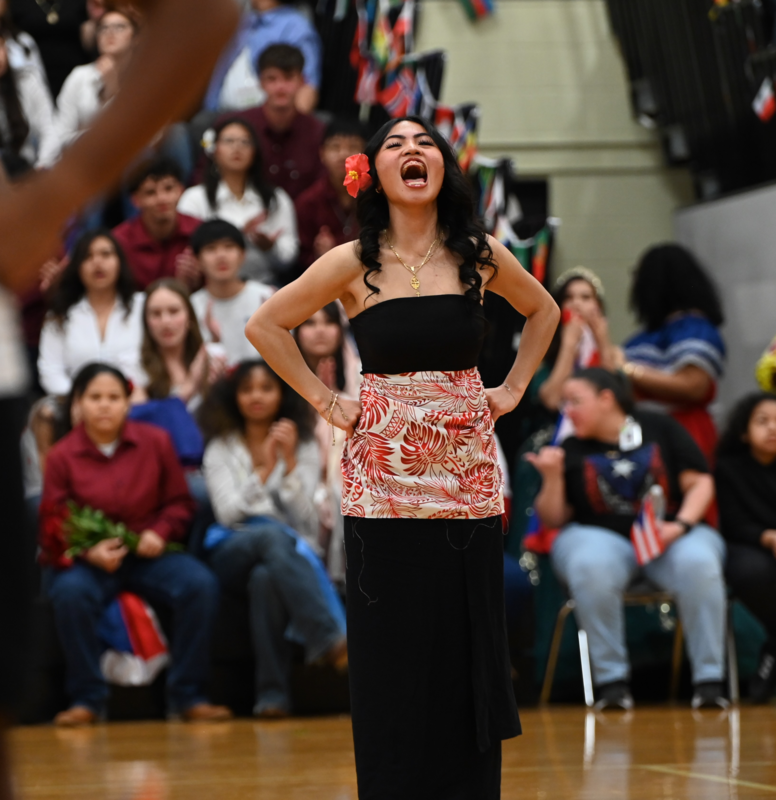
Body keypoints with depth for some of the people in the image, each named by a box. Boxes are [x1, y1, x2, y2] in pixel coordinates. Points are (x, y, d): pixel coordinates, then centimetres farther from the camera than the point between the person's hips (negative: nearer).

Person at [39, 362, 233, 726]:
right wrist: (88, 551, -18)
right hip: (88, 559, -2)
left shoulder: (156, 441, 3)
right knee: (70, 592, -36)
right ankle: (86, 698, -19)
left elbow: (179, 502, 10)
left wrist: (160, 532, -11)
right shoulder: (61, 456, -2)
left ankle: (186, 695, -14)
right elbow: (53, 526, 0)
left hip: (149, 555, 2)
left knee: (201, 584, -26)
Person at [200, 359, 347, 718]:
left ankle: (272, 694, -40)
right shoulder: (221, 448, 14)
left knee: (266, 577, -40)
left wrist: (290, 463, -10)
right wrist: (265, 469, -11)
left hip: (293, 553, 0)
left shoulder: (303, 447, 14)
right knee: (271, 533, -38)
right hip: (234, 555, 0)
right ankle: (329, 639, -52)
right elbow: (227, 513, -2)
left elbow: (303, 519, 1)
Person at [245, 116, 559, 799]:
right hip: (384, 477, -2)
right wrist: (324, 400, 3)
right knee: (391, 649, 0)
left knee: (469, 640, 3)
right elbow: (264, 326, 6)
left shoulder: (481, 256, 3)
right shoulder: (354, 265, -3)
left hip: (468, 473, 2)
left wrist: (513, 389, 12)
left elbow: (544, 311, 21)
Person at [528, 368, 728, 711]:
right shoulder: (572, 450, 10)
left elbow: (700, 483, 4)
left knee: (698, 563, -35)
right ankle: (611, 680, -28)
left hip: (673, 536, 0)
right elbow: (552, 519, 8)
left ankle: (708, 680, -26)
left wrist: (681, 525, -12)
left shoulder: (661, 429, 8)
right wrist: (552, 478, -9)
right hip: (599, 536, 0)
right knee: (590, 567, -37)